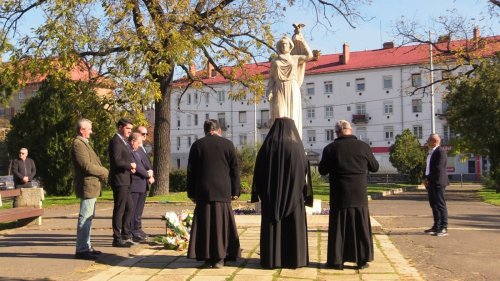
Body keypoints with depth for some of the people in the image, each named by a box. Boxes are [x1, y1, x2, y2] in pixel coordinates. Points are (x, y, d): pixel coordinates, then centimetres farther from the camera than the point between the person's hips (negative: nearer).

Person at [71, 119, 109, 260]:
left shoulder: (84, 143, 18)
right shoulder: (78, 144, -15)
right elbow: (86, 166, -22)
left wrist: (101, 171, 3)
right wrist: (104, 172, -9)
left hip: (91, 186, 11)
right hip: (87, 186, -11)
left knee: (88, 217, 16)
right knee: (85, 218, -7)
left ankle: (86, 246, 24)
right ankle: (81, 249, -2)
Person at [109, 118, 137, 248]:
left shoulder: (124, 142, 18)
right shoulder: (116, 141, -14)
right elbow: (117, 161, -23)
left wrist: (131, 167, 4)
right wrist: (130, 165, -9)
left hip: (125, 181, 10)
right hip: (119, 180, -10)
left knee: (129, 208, 14)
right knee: (119, 210, -3)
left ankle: (125, 235, 24)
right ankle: (117, 239, 6)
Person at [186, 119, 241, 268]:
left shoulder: (197, 145, 3)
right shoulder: (228, 144, 1)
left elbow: (190, 171, 4)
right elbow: (235, 169, 1)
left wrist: (191, 193, 11)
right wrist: (235, 191, 7)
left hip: (203, 191, 1)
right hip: (223, 192, 0)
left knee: (205, 225, 6)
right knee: (221, 224, 6)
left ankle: (207, 258, 9)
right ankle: (219, 258, 8)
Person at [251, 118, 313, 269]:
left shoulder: (267, 146, -1)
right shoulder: (297, 147, -6)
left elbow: (259, 171, 1)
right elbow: (304, 171, -5)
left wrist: (259, 192, 8)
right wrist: (306, 193, 2)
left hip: (271, 194, 2)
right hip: (293, 194, -1)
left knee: (271, 226, 7)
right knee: (293, 227, 6)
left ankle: (271, 260, 9)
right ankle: (294, 259, 9)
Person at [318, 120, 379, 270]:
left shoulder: (330, 149, -7)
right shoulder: (363, 146, -6)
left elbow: (322, 170, 3)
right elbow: (375, 167, 7)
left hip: (339, 195, -1)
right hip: (359, 195, 1)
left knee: (338, 228, 7)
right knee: (361, 228, 11)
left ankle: (337, 260, 10)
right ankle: (362, 260, 16)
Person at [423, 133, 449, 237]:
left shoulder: (440, 151, -11)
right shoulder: (431, 152, 18)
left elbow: (438, 168, -19)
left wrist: (428, 179, -13)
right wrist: (425, 179, 6)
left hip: (438, 182, -9)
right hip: (430, 183, 9)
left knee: (440, 204, -6)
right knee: (433, 204, 13)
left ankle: (444, 228, -3)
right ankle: (436, 226, 20)